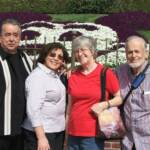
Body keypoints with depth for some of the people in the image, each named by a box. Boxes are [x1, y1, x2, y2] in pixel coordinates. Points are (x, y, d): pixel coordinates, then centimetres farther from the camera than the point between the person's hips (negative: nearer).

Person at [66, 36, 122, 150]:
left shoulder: (105, 73, -6)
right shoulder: (73, 76, 8)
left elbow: (121, 97, -4)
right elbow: (70, 105, 14)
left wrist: (105, 104, -19)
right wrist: (66, 130, 12)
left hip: (93, 134, -4)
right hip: (73, 133, 5)